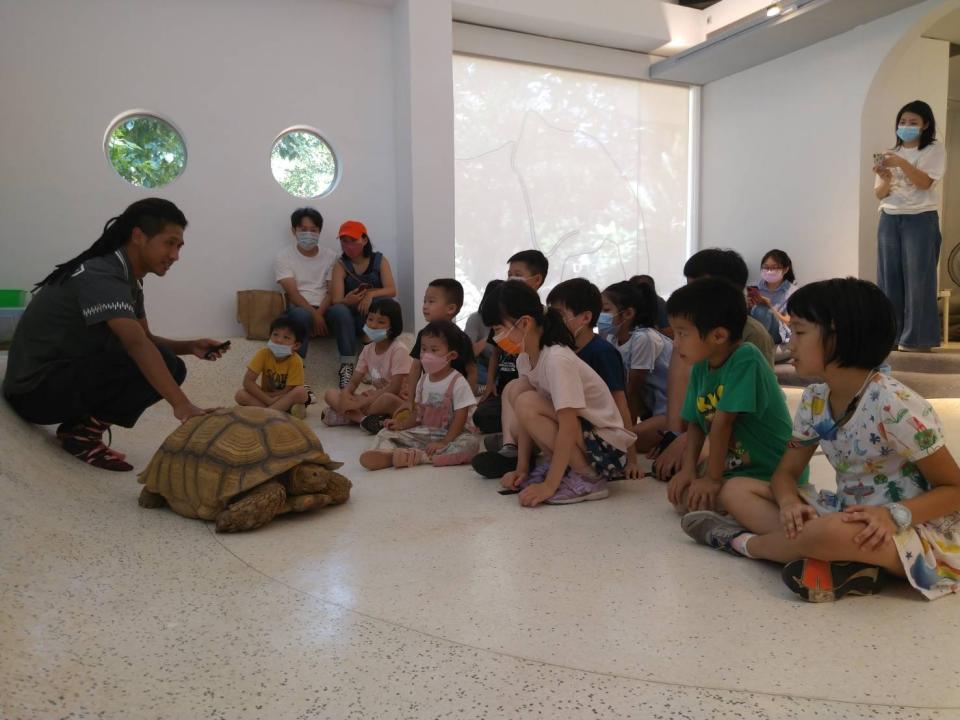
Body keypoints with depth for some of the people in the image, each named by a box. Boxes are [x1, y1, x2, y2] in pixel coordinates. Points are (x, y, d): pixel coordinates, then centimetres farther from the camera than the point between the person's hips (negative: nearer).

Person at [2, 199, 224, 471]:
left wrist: (190, 346, -8)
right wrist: (181, 404, -43)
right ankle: (84, 432, -11)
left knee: (168, 367, 2)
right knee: (160, 363, -24)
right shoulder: (102, 276, -22)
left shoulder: (128, 281, 8)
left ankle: (80, 423, 2)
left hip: (67, 374, 9)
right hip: (36, 388, -9)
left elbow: (145, 339, 11)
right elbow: (137, 345, -35)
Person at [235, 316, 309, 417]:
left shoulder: (295, 361, -22)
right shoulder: (264, 354, -16)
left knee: (301, 391, -33)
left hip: (287, 399, -3)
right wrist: (268, 400, -27)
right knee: (240, 395, -22)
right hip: (265, 397, 3)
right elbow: (247, 381, -19)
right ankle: (285, 410, -26)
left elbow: (288, 391, -22)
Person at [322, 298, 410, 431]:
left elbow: (394, 388, -22)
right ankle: (364, 418, -26)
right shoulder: (368, 350, 6)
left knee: (388, 399, -42)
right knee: (330, 394, -5)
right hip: (375, 398, 7)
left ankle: (351, 416, -21)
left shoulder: (398, 350, -14)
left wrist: (362, 402, -23)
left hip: (397, 401, -7)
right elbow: (354, 382, 5)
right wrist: (345, 396, -18)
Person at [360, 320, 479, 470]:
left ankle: (418, 455, -40)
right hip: (424, 432, 6)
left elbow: (460, 417, -17)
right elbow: (419, 412, 12)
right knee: (386, 433, -5)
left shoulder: (458, 382, -13)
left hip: (451, 434, -5)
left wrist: (444, 442, -23)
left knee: (470, 442, -37)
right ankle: (386, 453, -39)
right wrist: (402, 424, -5)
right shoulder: (423, 381, 7)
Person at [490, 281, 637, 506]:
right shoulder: (524, 359, 0)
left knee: (527, 404, -25)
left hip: (607, 448, -8)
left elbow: (568, 426, -29)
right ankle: (553, 464, 5)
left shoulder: (557, 359, -26)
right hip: (575, 436, 8)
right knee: (514, 390, -1)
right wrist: (522, 469, 1)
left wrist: (549, 485, -28)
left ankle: (588, 478, -13)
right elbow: (526, 420, 4)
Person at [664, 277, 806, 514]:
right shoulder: (700, 368, -1)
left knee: (700, 502, -23)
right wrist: (688, 468, -7)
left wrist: (712, 477, -21)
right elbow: (696, 424, 4)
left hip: (775, 472, -7)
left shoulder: (745, 359, -24)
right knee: (680, 496, -3)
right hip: (733, 466, 7)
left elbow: (722, 422, -23)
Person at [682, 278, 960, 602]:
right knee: (735, 491, -5)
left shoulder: (895, 405, -22)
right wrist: (789, 502, -19)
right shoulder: (814, 400, -1)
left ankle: (740, 541, -10)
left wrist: (894, 516, -32)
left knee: (832, 532, -41)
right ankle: (845, 562, -21)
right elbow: (786, 471, 5)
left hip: (917, 531, -7)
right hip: (850, 516, 7)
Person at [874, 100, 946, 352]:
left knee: (917, 277, -6)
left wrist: (902, 163, -22)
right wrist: (886, 179, -12)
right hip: (889, 219, 4)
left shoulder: (935, 149, 5)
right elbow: (879, 194, 9)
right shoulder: (891, 154, 15)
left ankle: (917, 339, -2)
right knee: (889, 277, 0)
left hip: (920, 219, -4)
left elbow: (925, 183, -10)